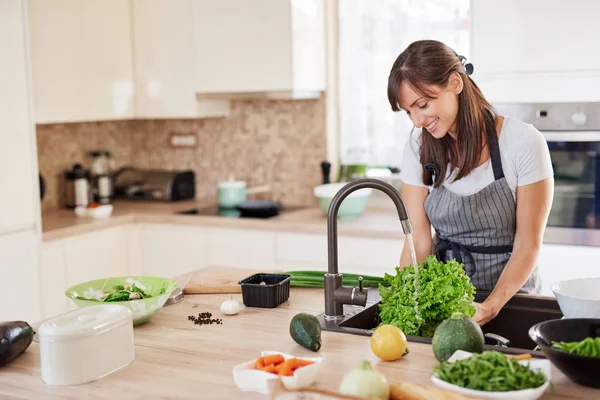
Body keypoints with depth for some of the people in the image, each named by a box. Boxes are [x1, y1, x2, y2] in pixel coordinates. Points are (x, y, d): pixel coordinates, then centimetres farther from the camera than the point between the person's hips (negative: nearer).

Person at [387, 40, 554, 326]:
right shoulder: (418, 148, -1)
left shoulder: (523, 143, -12)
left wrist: (491, 307, -24)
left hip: (509, 292, -3)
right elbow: (418, 241, -4)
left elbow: (528, 246, -10)